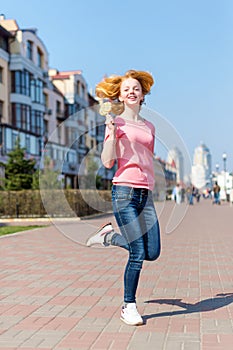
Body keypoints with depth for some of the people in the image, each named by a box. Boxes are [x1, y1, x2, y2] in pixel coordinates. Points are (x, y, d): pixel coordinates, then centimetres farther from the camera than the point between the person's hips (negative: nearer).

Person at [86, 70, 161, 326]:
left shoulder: (149, 127, 18)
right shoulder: (116, 123, 3)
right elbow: (107, 162, -5)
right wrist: (112, 131, -15)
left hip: (146, 193, 6)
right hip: (124, 191, -6)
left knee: (152, 253, 2)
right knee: (138, 253, -7)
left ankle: (109, 236, 25)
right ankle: (128, 307, 12)